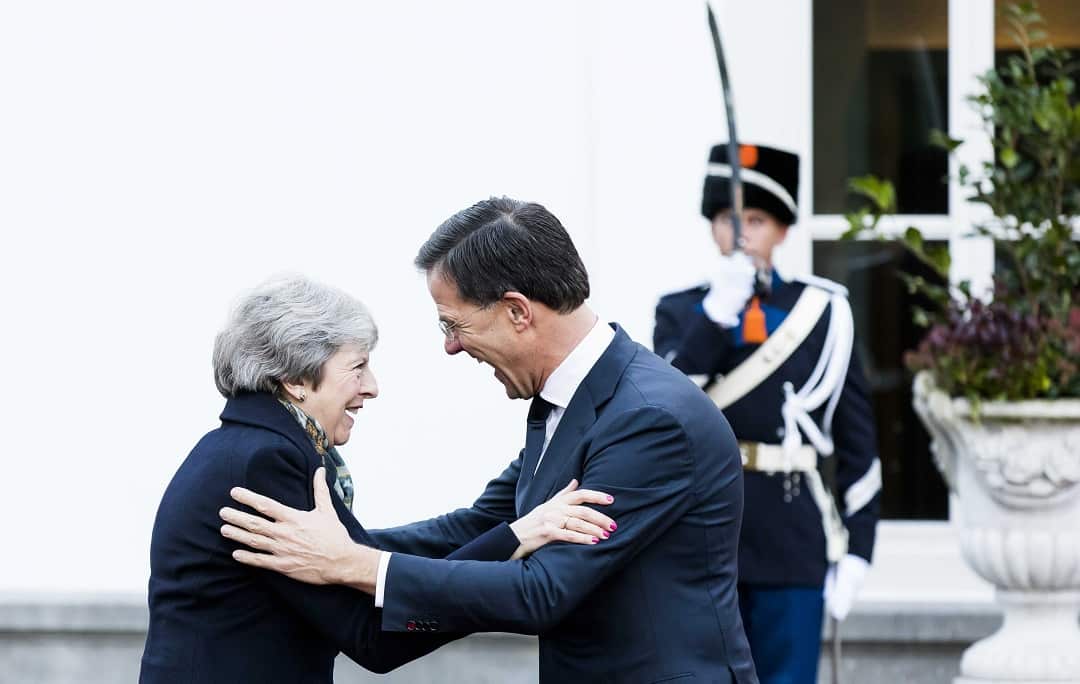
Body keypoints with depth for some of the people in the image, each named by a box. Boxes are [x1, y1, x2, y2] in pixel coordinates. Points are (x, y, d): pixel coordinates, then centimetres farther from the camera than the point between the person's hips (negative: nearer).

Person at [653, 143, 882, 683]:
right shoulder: (681, 313, 7)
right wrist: (718, 310, -21)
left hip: (794, 552, 0)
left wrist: (855, 552, -1)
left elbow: (858, 442, 5)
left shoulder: (823, 312, 5)